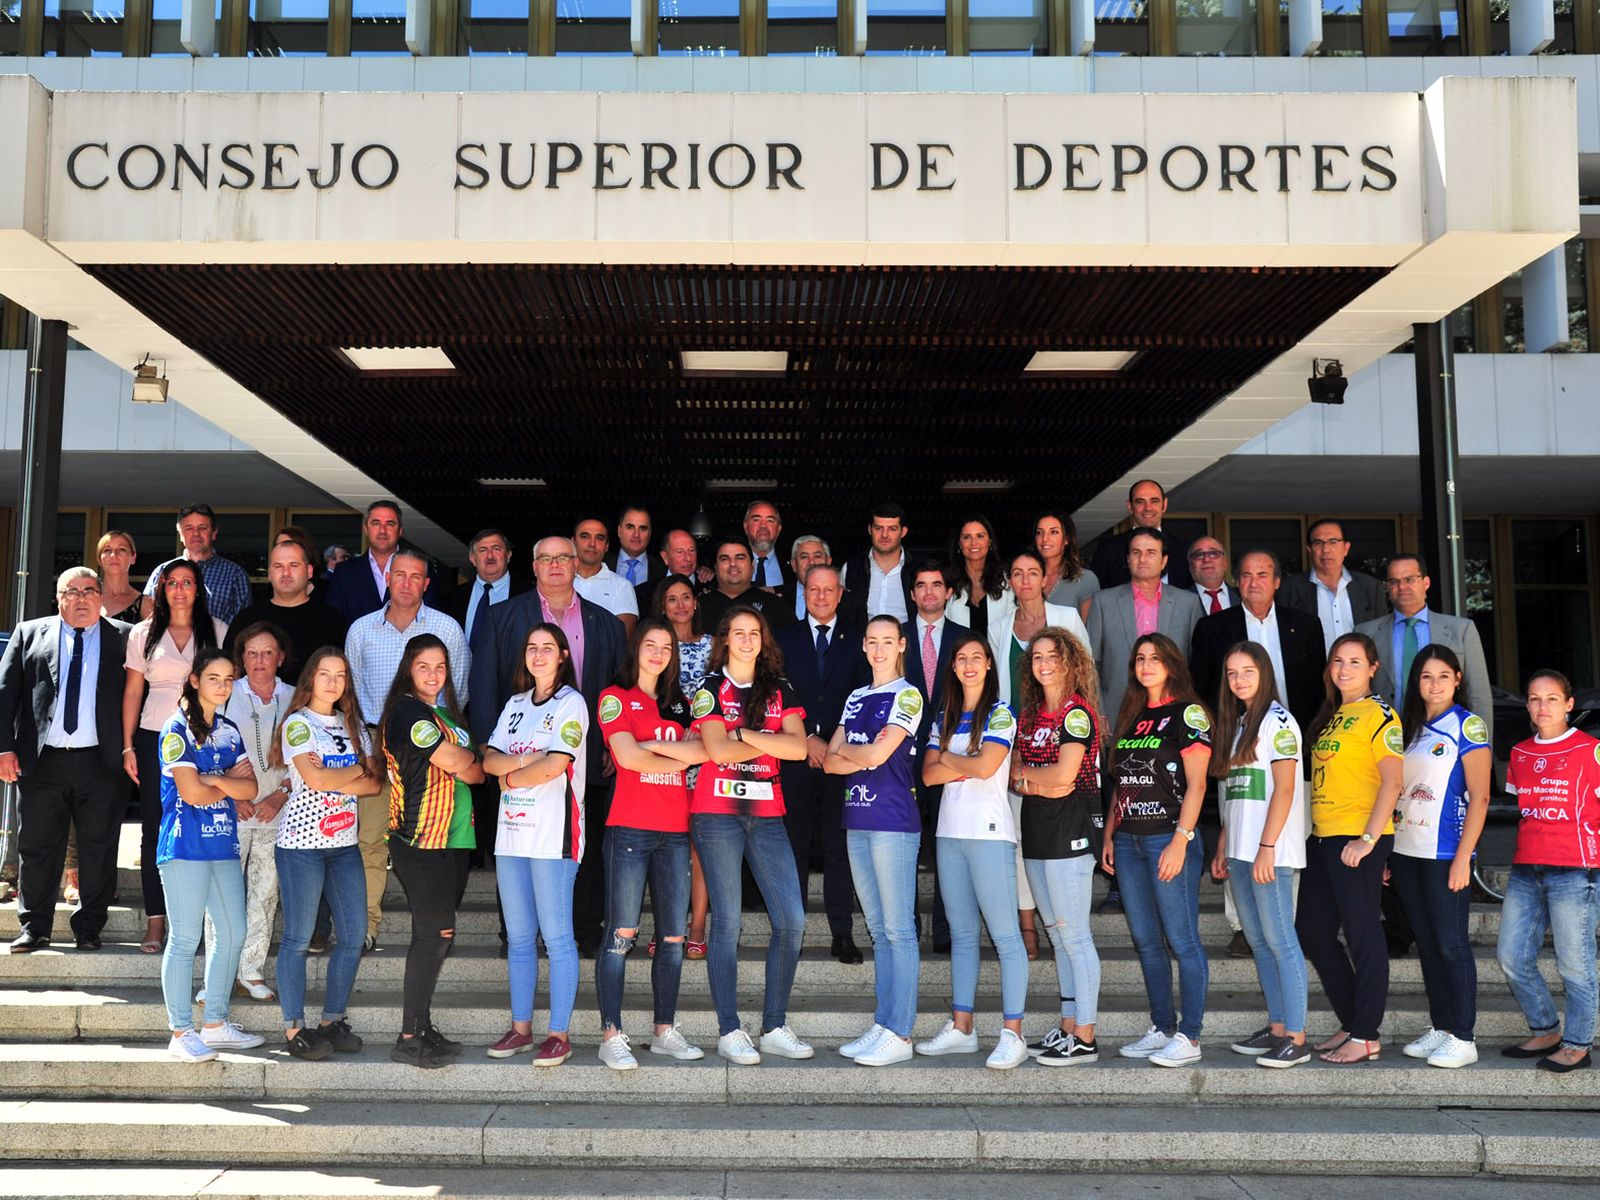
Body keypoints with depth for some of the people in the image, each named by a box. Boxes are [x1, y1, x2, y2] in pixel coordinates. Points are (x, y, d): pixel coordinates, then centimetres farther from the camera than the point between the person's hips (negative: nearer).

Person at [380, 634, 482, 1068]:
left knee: (436, 934, 11)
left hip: (452, 837, 9)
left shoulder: (444, 713, 18)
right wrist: (475, 760, 5)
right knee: (434, 933, -8)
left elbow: (470, 773, 16)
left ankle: (423, 1027, 18)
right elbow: (458, 765, -13)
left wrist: (465, 763, -3)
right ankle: (408, 1039, -1)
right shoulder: (408, 711, -12)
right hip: (421, 839, -9)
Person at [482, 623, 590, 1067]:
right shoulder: (515, 705, 18)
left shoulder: (570, 703, -3)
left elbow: (555, 765, -14)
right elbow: (489, 760, 7)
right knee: (519, 937, 11)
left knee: (556, 936, -5)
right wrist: (524, 760, -11)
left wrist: (510, 777, -1)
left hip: (552, 833, -7)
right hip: (512, 831, 7)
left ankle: (559, 1034, 0)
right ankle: (521, 1029, 19)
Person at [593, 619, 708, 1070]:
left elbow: (703, 752, 3)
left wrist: (653, 745, -9)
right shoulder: (616, 697, 4)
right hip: (630, 829, -5)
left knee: (673, 938, 6)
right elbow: (627, 756, -10)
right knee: (621, 934, -6)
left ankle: (665, 1031, 15)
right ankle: (611, 1036, 0)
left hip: (675, 831, 5)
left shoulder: (678, 704, 20)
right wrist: (679, 759, 2)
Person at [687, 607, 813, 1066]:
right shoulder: (710, 689, 3)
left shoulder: (779, 691, 13)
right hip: (717, 813, -3)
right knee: (726, 921, -3)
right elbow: (717, 750, -11)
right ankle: (729, 1031, 5)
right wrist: (771, 741, -3)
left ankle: (775, 1028, 7)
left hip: (766, 814, 4)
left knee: (791, 920, -4)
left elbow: (798, 747, -3)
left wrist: (743, 734, -9)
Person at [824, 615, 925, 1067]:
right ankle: (881, 1026, 16)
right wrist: (865, 755, -8)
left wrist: (844, 750, 3)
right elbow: (830, 762, 9)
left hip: (893, 822, -7)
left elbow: (878, 752, -15)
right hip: (858, 821, 7)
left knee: (898, 929, -5)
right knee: (878, 929, 11)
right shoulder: (856, 698, 17)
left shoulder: (907, 696, -3)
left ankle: (899, 1034, -3)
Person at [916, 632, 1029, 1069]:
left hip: (989, 833, -6)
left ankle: (1012, 1035, -6)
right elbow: (929, 773, 5)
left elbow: (986, 766, -16)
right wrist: (966, 765, -9)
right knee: (961, 934, 11)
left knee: (1005, 934, -7)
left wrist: (948, 758, 0)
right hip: (950, 833, 6)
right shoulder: (944, 717, 15)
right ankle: (961, 1028, 16)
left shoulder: (1000, 714, -2)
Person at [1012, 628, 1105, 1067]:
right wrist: (1038, 784, -7)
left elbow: (1064, 774, -19)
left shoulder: (1078, 712, -9)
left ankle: (1085, 1038, 2)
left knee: (1074, 935, -4)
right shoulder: (1029, 713, 15)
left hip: (1070, 827, -8)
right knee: (1057, 935, 13)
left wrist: (1023, 772, -3)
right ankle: (1067, 1028, 20)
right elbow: (1014, 776, 13)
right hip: (1036, 828, 8)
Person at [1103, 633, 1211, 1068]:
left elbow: (1196, 784, -10)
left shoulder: (1188, 714, -4)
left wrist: (1180, 841, -17)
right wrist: (1109, 836, 13)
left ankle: (1189, 1037, 1)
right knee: (1146, 942, 11)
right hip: (1129, 841, 7)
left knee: (1182, 941, -4)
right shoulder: (1131, 716, 17)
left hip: (1169, 839, -7)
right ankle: (1162, 1029, 20)